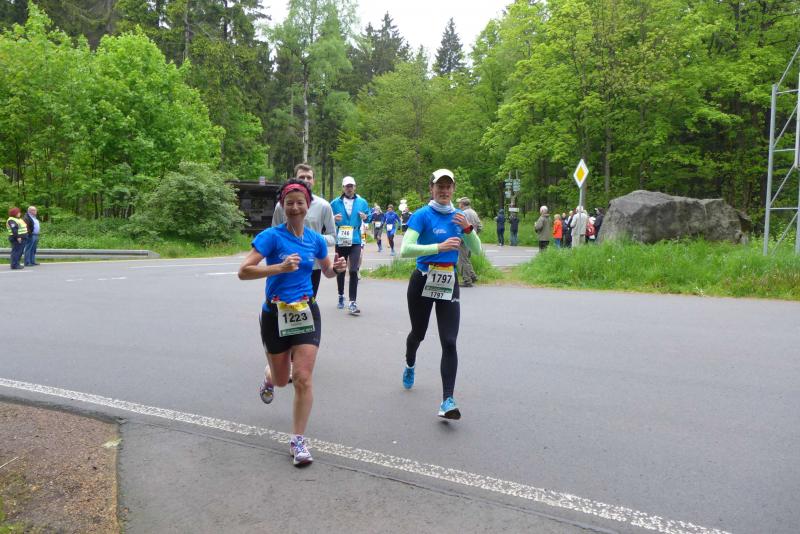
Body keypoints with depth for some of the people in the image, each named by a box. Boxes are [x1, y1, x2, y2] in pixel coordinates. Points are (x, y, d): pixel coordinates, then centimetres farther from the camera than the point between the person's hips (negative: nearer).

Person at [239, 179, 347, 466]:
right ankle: (269, 379, 54)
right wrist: (281, 267, -32)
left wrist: (337, 267, -5)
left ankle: (298, 440, 5)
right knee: (282, 380, 15)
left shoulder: (316, 239, 2)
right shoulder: (272, 236, -12)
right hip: (275, 314, -2)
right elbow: (243, 271, -21)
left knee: (303, 378, -9)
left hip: (306, 313, 2)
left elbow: (327, 271, 19)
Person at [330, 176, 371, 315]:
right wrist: (333, 218, -13)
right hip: (340, 241, 1)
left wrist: (365, 217, -9)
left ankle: (352, 302, -9)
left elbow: (368, 219, 13)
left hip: (355, 242, -1)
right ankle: (341, 297, 31)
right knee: (340, 271, 12)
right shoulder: (335, 203, 4)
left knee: (353, 271, -10)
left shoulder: (362, 202, 6)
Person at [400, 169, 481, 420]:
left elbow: (477, 250, 6)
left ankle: (447, 401, -8)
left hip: (449, 283, 3)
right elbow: (405, 250, -23)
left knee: (449, 342, -9)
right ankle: (410, 365, 51)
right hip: (423, 282, -2)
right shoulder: (422, 215, -10)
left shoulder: (458, 216, 5)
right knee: (418, 333, 18)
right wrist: (439, 246, -31)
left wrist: (468, 228, -12)